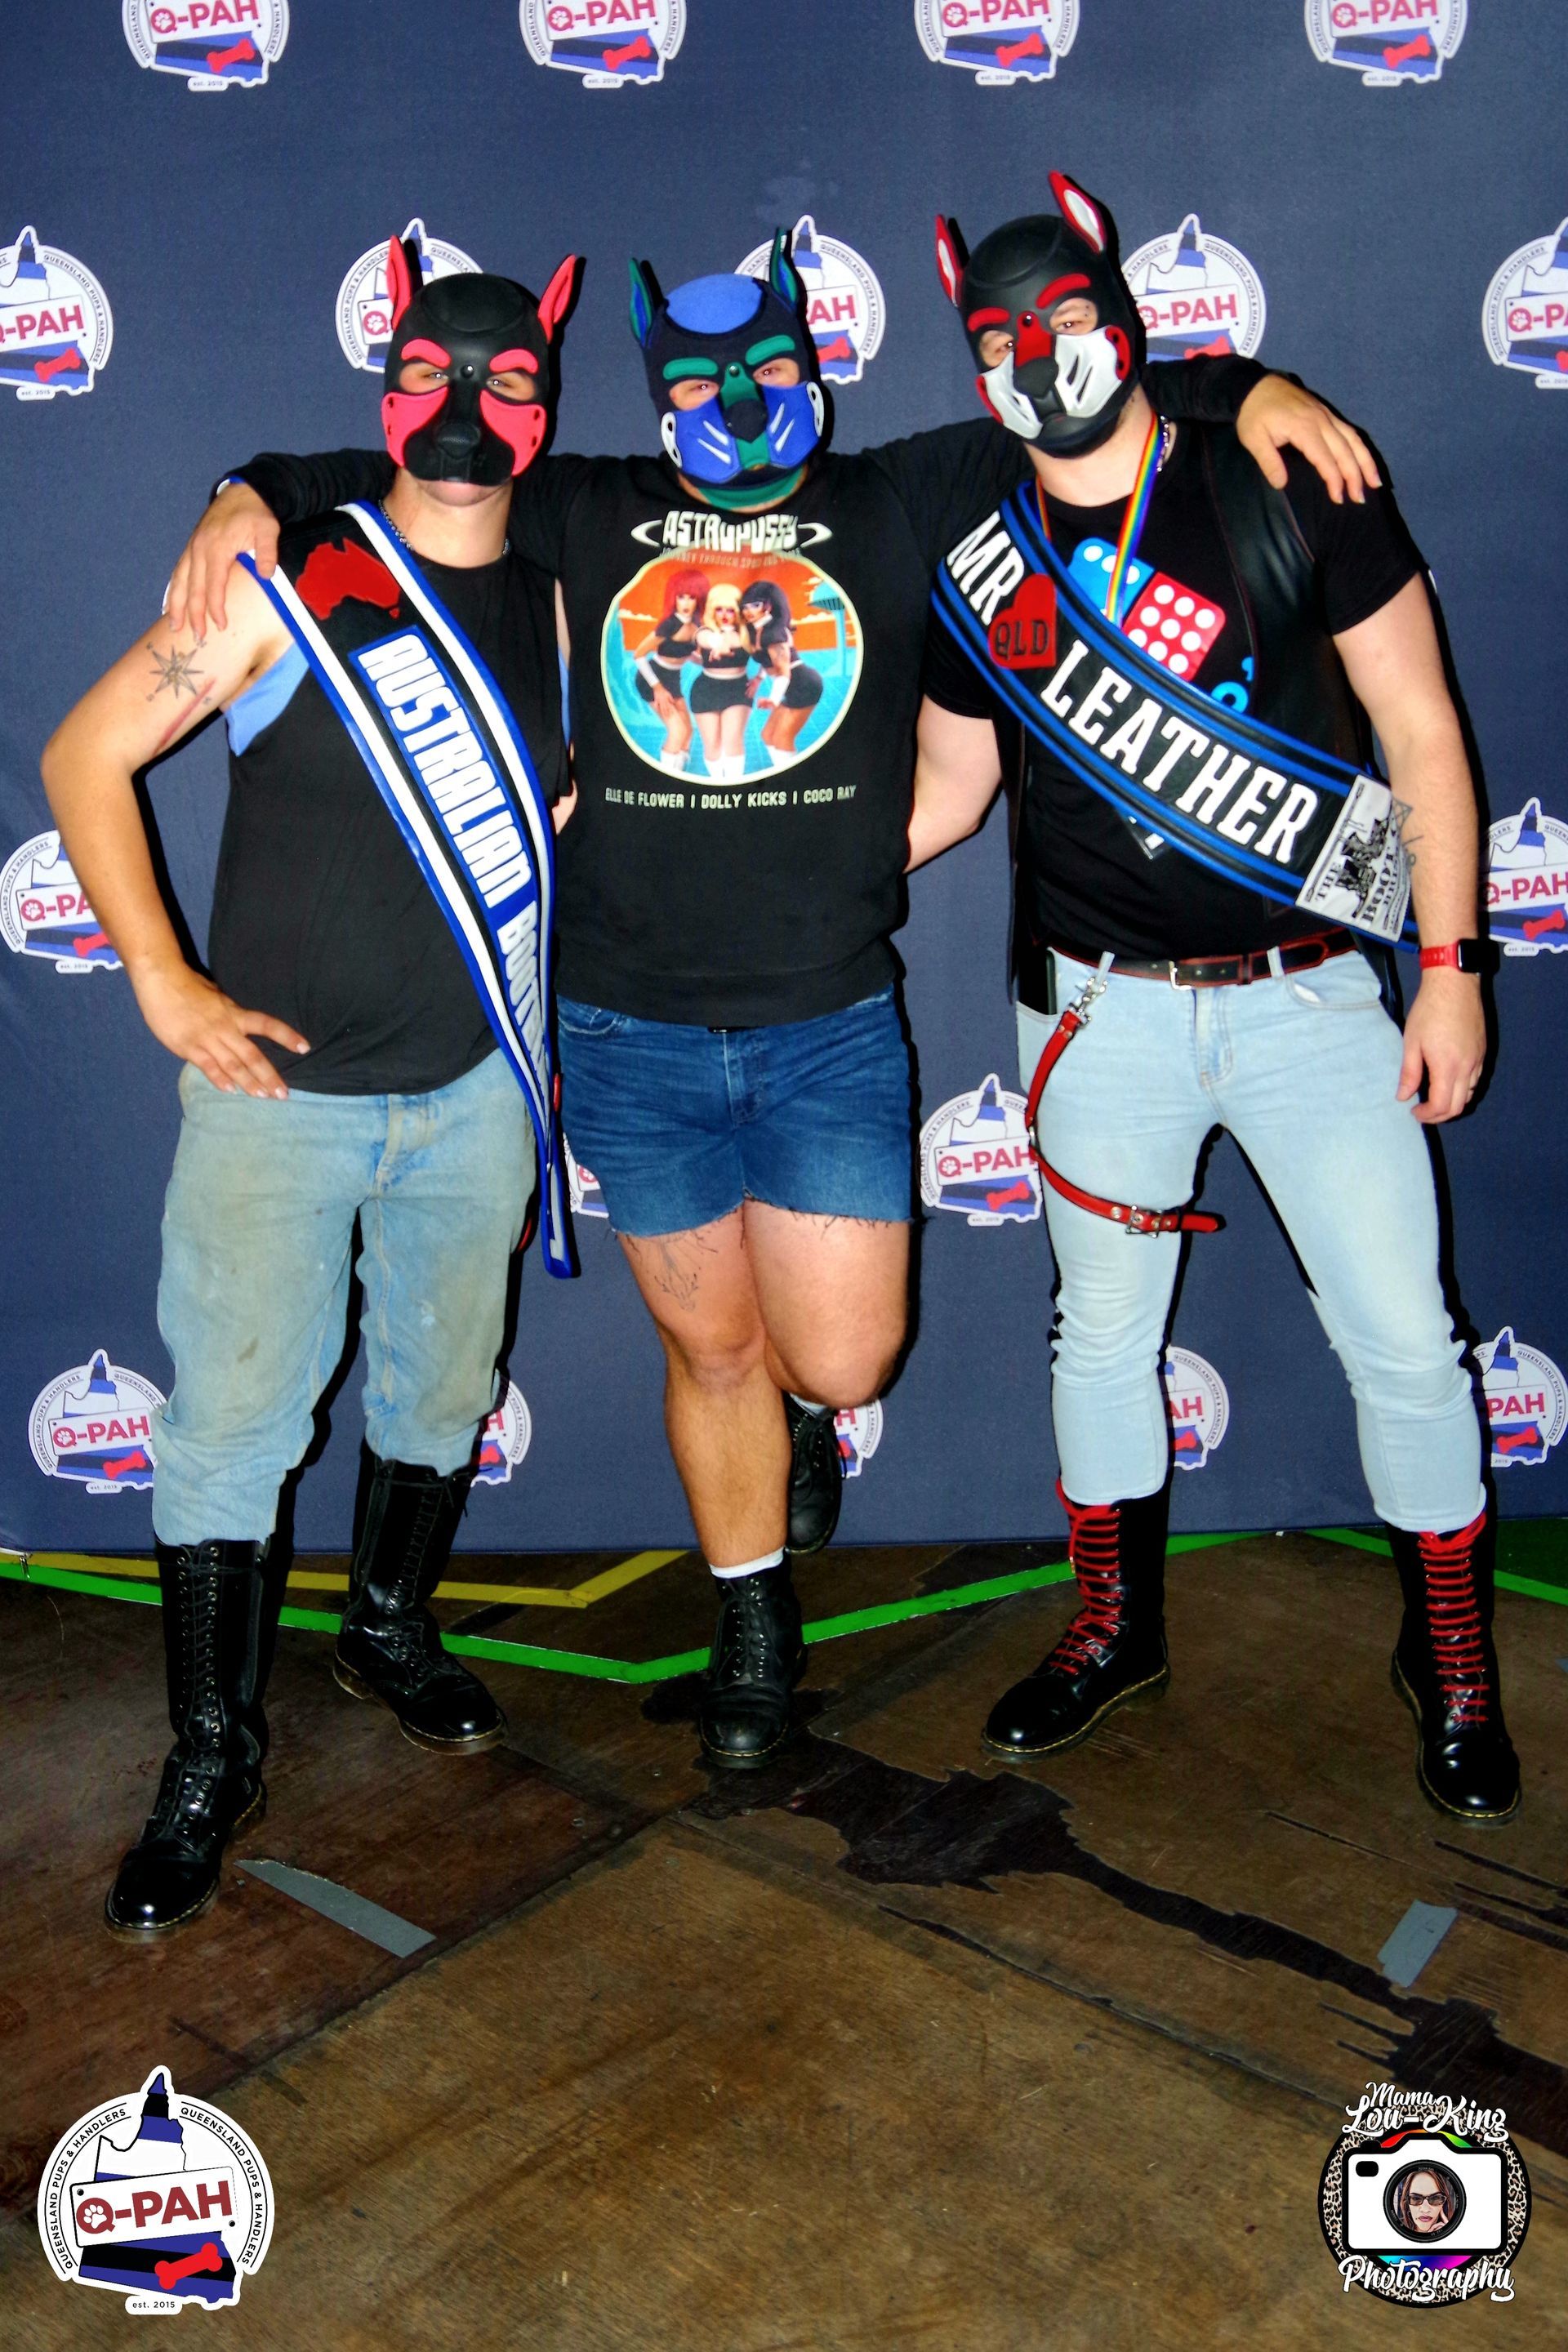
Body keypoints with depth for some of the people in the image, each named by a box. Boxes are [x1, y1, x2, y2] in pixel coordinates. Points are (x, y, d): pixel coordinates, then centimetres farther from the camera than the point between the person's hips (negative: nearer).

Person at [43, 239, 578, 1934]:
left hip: (476, 1090, 4)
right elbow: (84, 758, -4)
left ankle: (390, 1628, 41)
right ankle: (213, 1757, 15)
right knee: (233, 1419, -1)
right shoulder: (291, 582, -7)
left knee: (443, 1390, 16)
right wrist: (161, 979, -10)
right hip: (278, 1086, -4)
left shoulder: (554, 608, 5)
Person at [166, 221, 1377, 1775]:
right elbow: (408, 472, 16)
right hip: (631, 1037, 1)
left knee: (838, 1360, -2)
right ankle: (753, 1628, 34)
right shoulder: (593, 517, 9)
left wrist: (1242, 388, 1)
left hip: (829, 1031, 0)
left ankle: (801, 1415, 39)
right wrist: (263, 493, 0)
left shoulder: (896, 507, 9)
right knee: (710, 1348, 12)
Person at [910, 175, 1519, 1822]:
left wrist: (1451, 963, -7)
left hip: (1306, 996, -2)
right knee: (1102, 1330, 12)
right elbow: (943, 794, 13)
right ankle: (1115, 1633, 33)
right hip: (1100, 1009, 3)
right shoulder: (980, 566, 5)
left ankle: (1453, 1667, 22)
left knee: (1405, 1344, 0)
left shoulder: (1286, 491, -4)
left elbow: (1420, 730, -3)